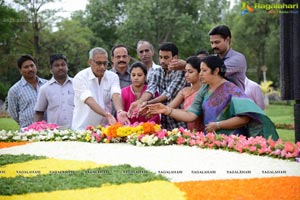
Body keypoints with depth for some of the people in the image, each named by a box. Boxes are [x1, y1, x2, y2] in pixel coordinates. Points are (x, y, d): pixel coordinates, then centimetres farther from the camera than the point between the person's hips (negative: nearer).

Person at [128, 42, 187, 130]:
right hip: (163, 124, 4)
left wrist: (148, 103, -32)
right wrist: (139, 102, -32)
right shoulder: (156, 72, 7)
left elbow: (169, 94, -19)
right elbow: (150, 89, -11)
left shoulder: (181, 73, -8)